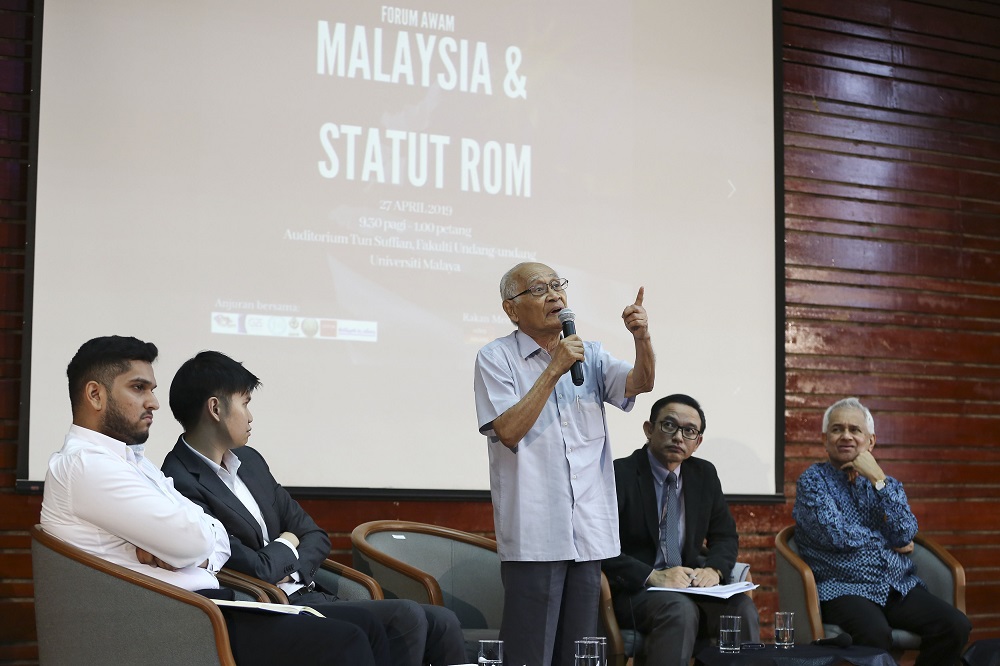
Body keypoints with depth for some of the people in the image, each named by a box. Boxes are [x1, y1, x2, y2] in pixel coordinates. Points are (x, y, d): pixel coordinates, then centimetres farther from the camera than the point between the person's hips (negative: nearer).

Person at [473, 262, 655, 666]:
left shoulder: (590, 356, 13)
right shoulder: (496, 358, -1)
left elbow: (639, 383, -4)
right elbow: (509, 431, -14)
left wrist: (642, 339, -23)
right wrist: (555, 370, -16)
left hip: (589, 533, 5)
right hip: (534, 535, -5)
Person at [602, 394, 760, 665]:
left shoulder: (704, 474, 12)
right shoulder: (619, 475, -7)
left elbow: (726, 536, 17)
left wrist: (714, 568, -6)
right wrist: (652, 576, -25)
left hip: (691, 585, 5)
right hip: (635, 590, -5)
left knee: (742, 607, -24)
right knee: (681, 609, -35)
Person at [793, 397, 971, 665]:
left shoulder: (887, 483, 18)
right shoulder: (812, 481, 4)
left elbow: (904, 535, -2)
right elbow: (838, 535, -11)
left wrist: (878, 480, -5)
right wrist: (890, 542, 1)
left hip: (900, 587, 5)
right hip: (844, 589, -5)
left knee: (956, 625, -20)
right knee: (875, 634, -36)